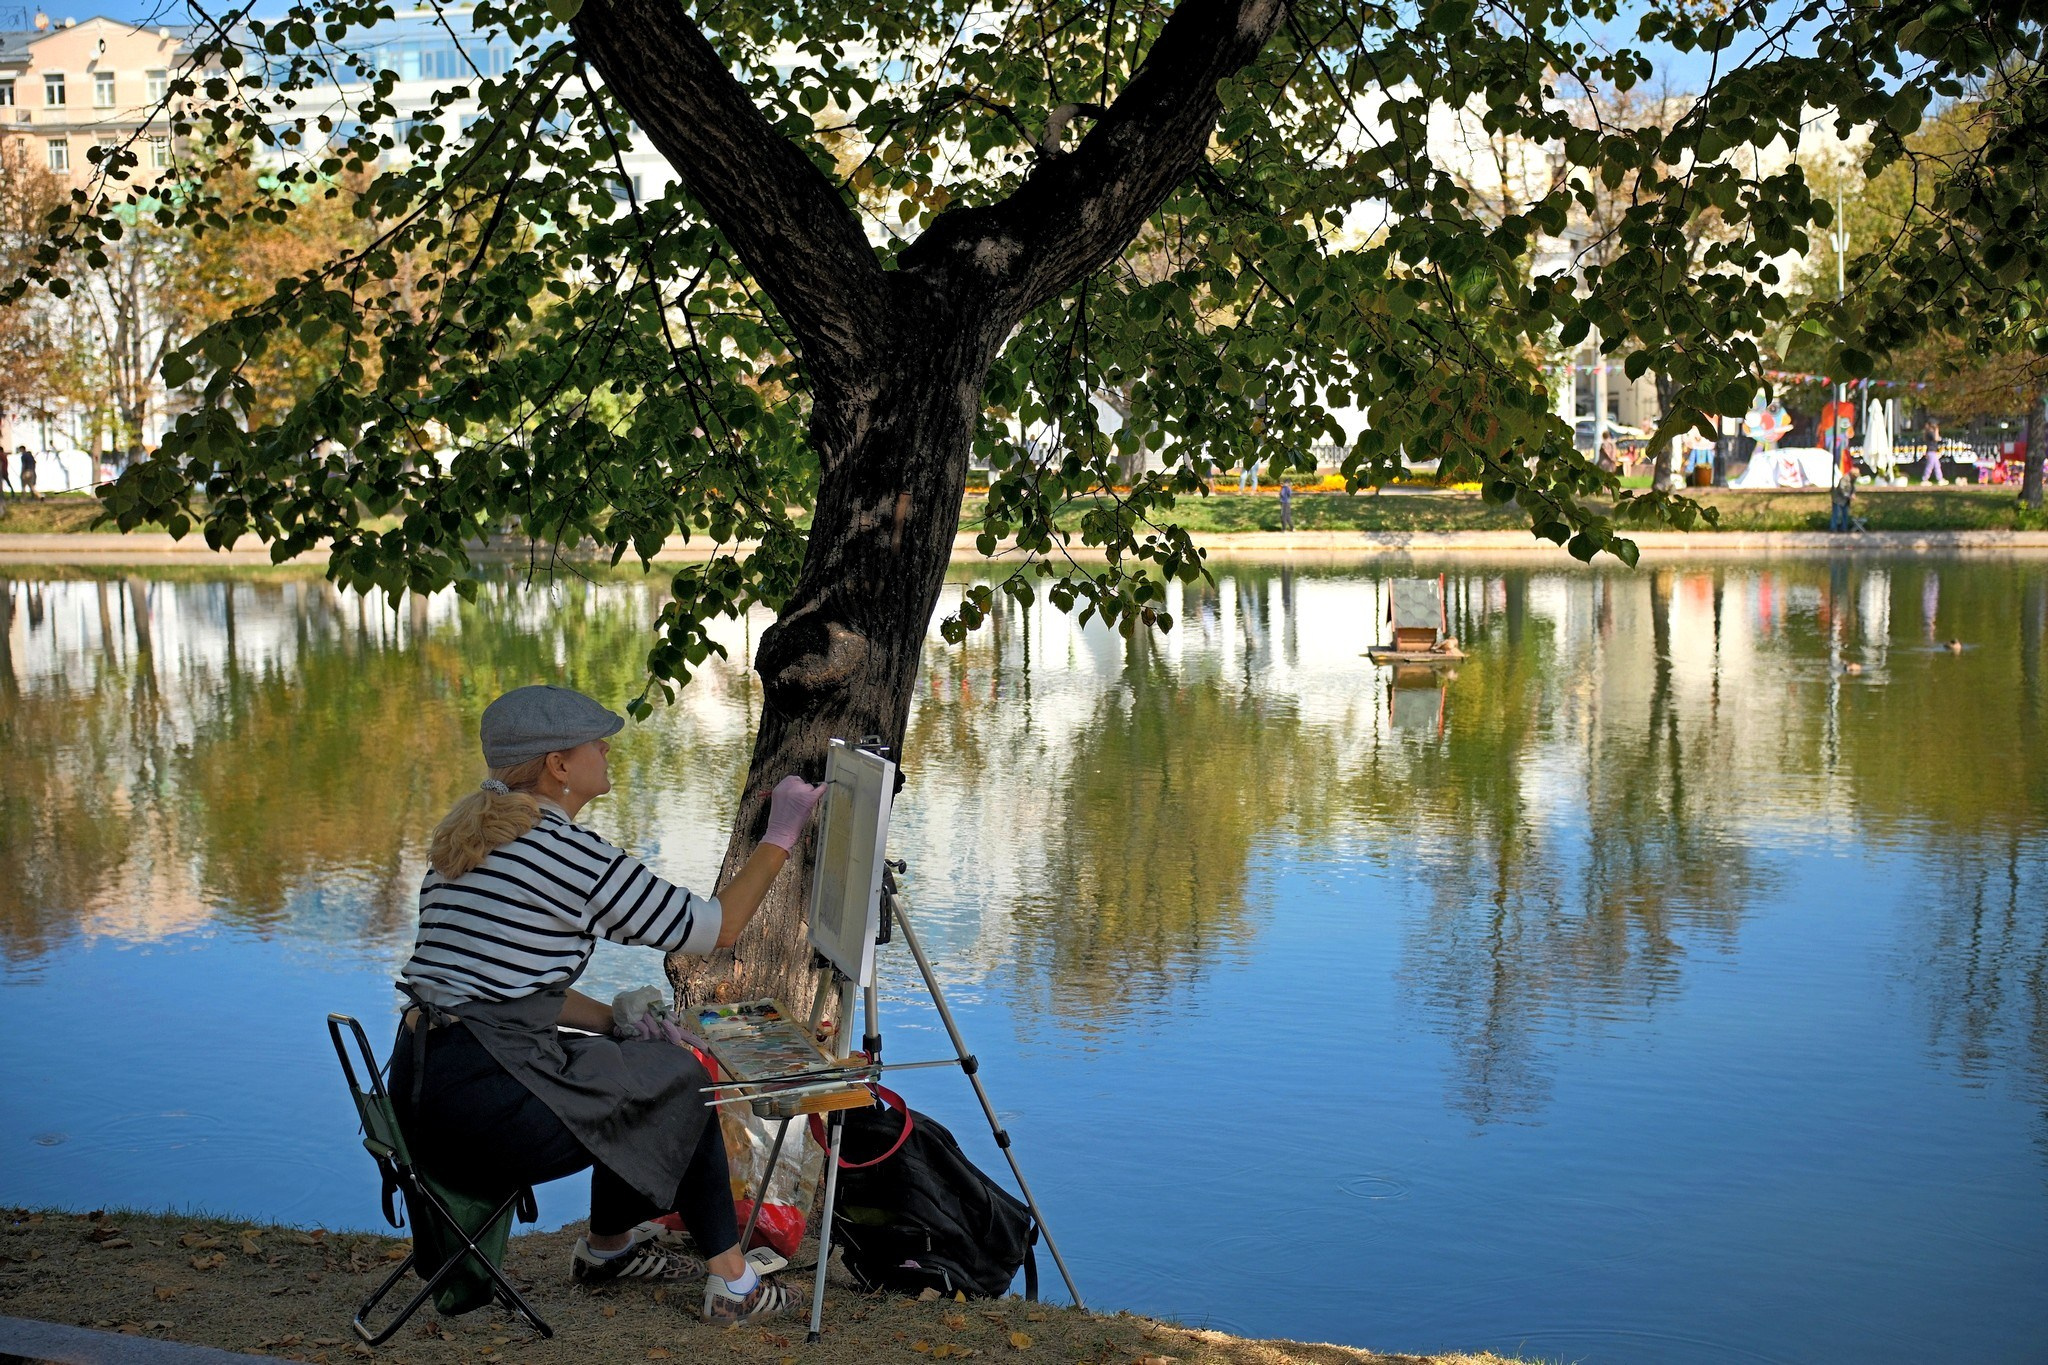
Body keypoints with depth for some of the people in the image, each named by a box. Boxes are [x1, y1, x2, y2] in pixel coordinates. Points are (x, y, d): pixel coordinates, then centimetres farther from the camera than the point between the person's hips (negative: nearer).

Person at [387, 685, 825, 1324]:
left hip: (416, 1091, 9)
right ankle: (731, 1280, 20)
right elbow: (713, 926, -5)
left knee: (642, 1073, 26)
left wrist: (614, 1019, 13)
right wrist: (780, 836, 5)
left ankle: (610, 1246, 42)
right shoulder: (568, 854, -13)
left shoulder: (469, 836, 14)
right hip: (483, 1108, -9)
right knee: (681, 1084, 13)